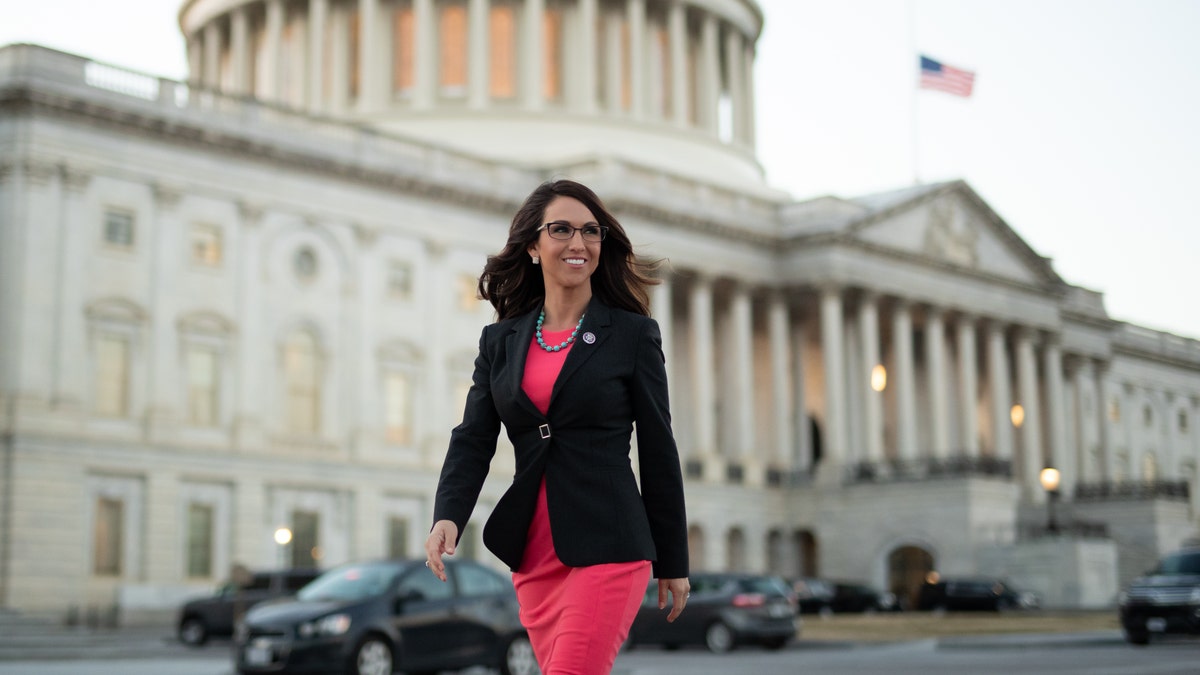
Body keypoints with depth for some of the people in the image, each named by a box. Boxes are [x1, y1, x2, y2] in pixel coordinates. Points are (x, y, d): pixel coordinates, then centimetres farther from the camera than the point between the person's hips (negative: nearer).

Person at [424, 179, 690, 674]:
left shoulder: (633, 334, 1)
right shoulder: (500, 341, 11)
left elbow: (658, 451, 2)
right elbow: (472, 441, 4)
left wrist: (672, 562, 3)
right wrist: (447, 516, -15)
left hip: (607, 547, -4)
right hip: (533, 556, 4)